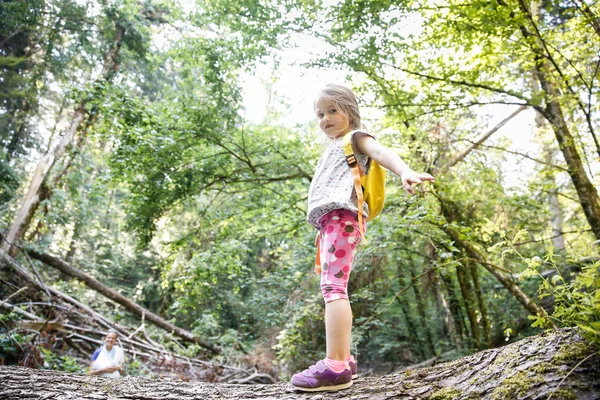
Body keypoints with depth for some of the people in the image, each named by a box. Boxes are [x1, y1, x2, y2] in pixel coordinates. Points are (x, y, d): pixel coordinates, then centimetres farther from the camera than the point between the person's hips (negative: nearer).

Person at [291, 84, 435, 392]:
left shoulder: (356, 137, 9)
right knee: (333, 288, 10)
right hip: (331, 221, 10)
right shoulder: (333, 149, 33)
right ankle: (345, 360, 17)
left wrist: (405, 172, -34)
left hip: (342, 216, -10)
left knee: (333, 286, -20)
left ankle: (335, 366, -25)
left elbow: (381, 152, -13)